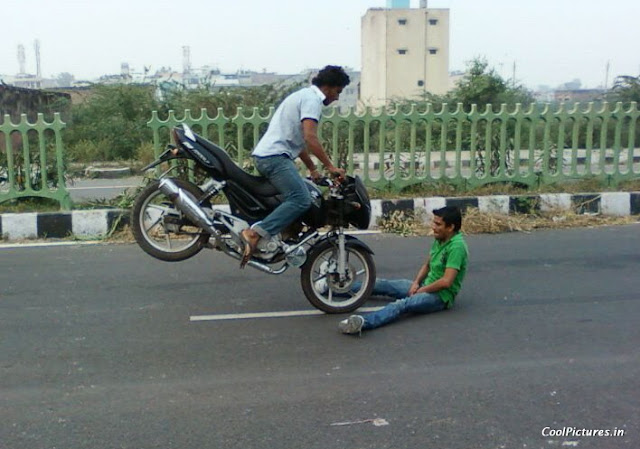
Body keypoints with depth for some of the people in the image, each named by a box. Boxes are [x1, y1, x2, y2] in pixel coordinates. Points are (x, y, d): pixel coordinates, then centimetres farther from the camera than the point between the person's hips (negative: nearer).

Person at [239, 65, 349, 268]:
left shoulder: (303, 95, 26)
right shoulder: (312, 99, -6)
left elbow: (298, 139, 29)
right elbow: (310, 138, -19)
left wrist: (313, 169, 27)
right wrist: (330, 166, -17)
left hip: (264, 156, 11)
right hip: (276, 156, -11)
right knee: (301, 199, -22)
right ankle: (254, 233, -30)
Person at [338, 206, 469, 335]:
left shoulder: (457, 246, -20)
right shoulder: (439, 239, 8)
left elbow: (446, 282, -25)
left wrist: (421, 290, -13)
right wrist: (416, 283, 0)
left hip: (441, 295, -9)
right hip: (426, 286, 10)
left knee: (403, 304, -37)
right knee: (381, 284, 3)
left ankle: (363, 322, -63)